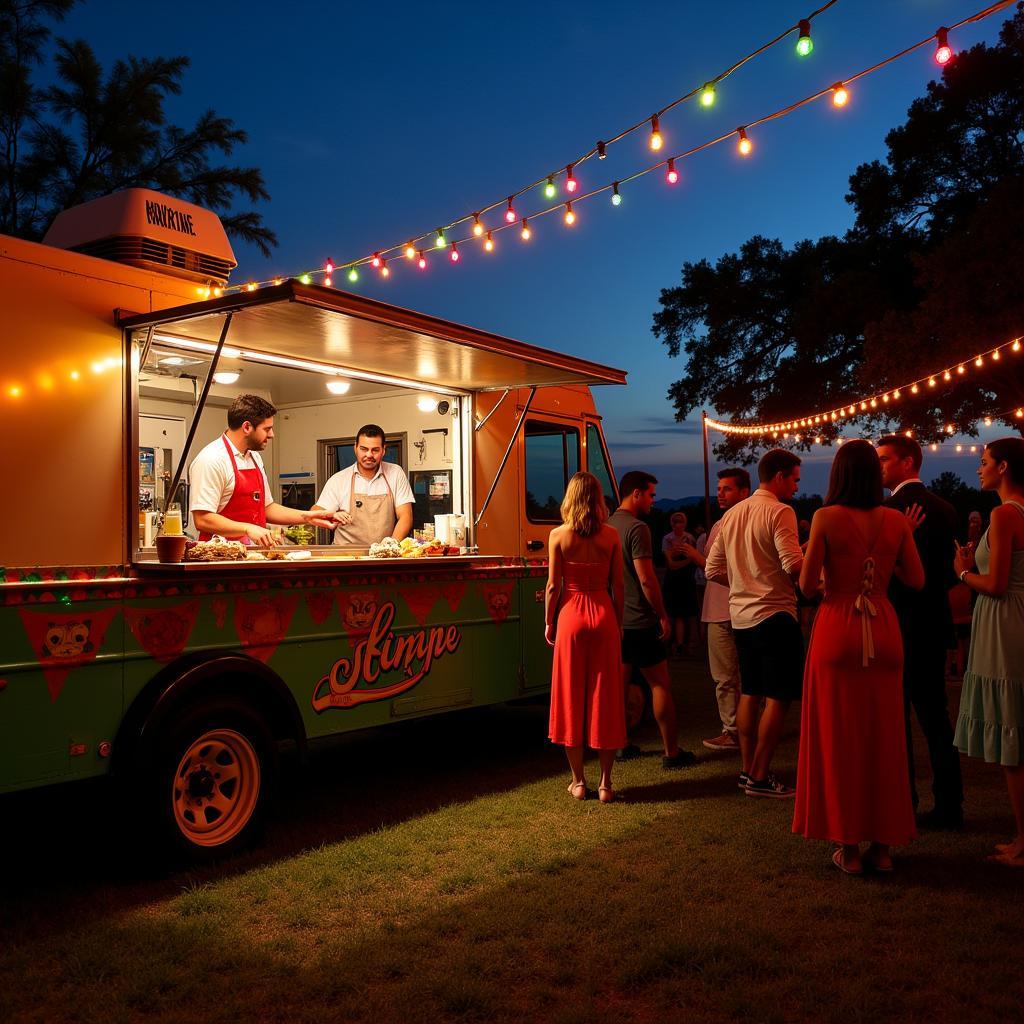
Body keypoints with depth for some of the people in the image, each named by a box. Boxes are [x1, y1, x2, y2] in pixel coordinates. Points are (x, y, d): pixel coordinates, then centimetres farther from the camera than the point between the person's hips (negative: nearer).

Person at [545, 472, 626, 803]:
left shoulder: (558, 536, -6)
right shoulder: (611, 536, -2)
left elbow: (554, 585, -5)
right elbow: (618, 586, 1)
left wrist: (549, 622, 7)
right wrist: (619, 622, 13)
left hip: (571, 615, -1)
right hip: (604, 615, 1)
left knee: (571, 697, 9)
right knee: (604, 697, 8)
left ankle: (578, 782, 14)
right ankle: (605, 783, 13)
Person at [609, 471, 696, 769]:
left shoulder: (608, 526, 8)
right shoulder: (637, 528, -17)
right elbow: (646, 579, -21)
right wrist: (663, 616, -12)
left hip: (616, 619, 8)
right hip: (640, 621, -8)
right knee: (660, 684, 1)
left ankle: (621, 745, 23)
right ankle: (672, 752, 5)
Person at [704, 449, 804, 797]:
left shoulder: (732, 513, 11)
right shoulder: (779, 512, -12)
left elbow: (713, 570, 12)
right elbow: (794, 566, -23)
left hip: (741, 615, 8)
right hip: (774, 614, -8)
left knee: (750, 694, 15)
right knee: (778, 697, 0)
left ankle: (748, 769, 22)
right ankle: (759, 777, 2)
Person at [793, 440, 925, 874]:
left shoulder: (826, 518, -9)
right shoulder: (896, 521, -1)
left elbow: (807, 586, -9)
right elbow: (916, 580, 5)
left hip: (837, 631, -3)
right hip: (883, 634, 3)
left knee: (840, 740, 6)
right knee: (883, 738, 12)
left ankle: (849, 848, 11)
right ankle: (883, 846, 19)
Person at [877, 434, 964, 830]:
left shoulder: (890, 508, -16)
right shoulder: (943, 507, 9)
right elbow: (947, 570, 13)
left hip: (897, 626, -8)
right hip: (934, 623, 8)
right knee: (934, 713, 14)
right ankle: (949, 805, 20)